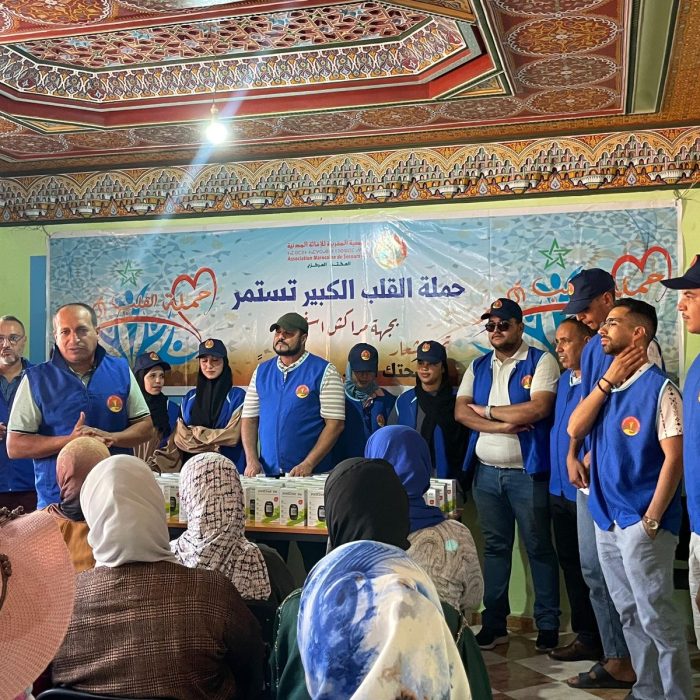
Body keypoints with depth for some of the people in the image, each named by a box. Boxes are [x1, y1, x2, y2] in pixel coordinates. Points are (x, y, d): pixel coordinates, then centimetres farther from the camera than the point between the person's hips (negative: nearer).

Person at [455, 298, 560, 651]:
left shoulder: (540, 361, -5)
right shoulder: (478, 366, 11)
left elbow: (538, 409, -19)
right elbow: (461, 412, 1)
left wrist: (487, 410, -8)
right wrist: (501, 425, -14)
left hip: (527, 472, -5)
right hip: (485, 472, 5)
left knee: (539, 548, 5)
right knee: (494, 547, 12)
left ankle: (548, 625, 14)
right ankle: (493, 623, 20)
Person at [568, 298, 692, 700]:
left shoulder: (658, 387, -10)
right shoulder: (607, 384, 12)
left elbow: (674, 457, -14)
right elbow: (575, 429, 2)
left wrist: (651, 519, -16)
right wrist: (607, 381, -5)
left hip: (641, 520, -8)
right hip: (607, 516, 8)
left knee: (655, 615, -3)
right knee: (629, 613, 15)